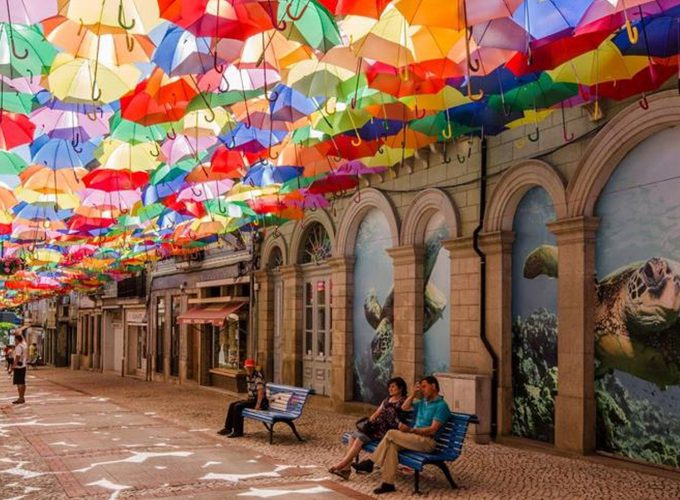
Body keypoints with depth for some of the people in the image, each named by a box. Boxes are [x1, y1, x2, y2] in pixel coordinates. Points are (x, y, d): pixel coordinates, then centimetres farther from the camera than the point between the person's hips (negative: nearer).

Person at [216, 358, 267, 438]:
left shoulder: (258, 375, -19)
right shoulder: (249, 376, 11)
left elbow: (261, 390, -28)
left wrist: (258, 405, -31)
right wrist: (247, 400, 15)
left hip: (259, 401, -10)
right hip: (251, 399, 10)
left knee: (238, 407, -22)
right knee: (232, 405, 7)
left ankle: (238, 432, -16)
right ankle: (228, 428, 13)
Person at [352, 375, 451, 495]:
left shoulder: (441, 405, -8)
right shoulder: (423, 402, 20)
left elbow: (432, 430, -16)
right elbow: (404, 408, 26)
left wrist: (410, 430, -22)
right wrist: (414, 394, 12)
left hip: (427, 442, -8)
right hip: (415, 438, 8)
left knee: (391, 434, -22)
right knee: (391, 444, -23)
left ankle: (370, 463, -11)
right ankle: (388, 483, -27)